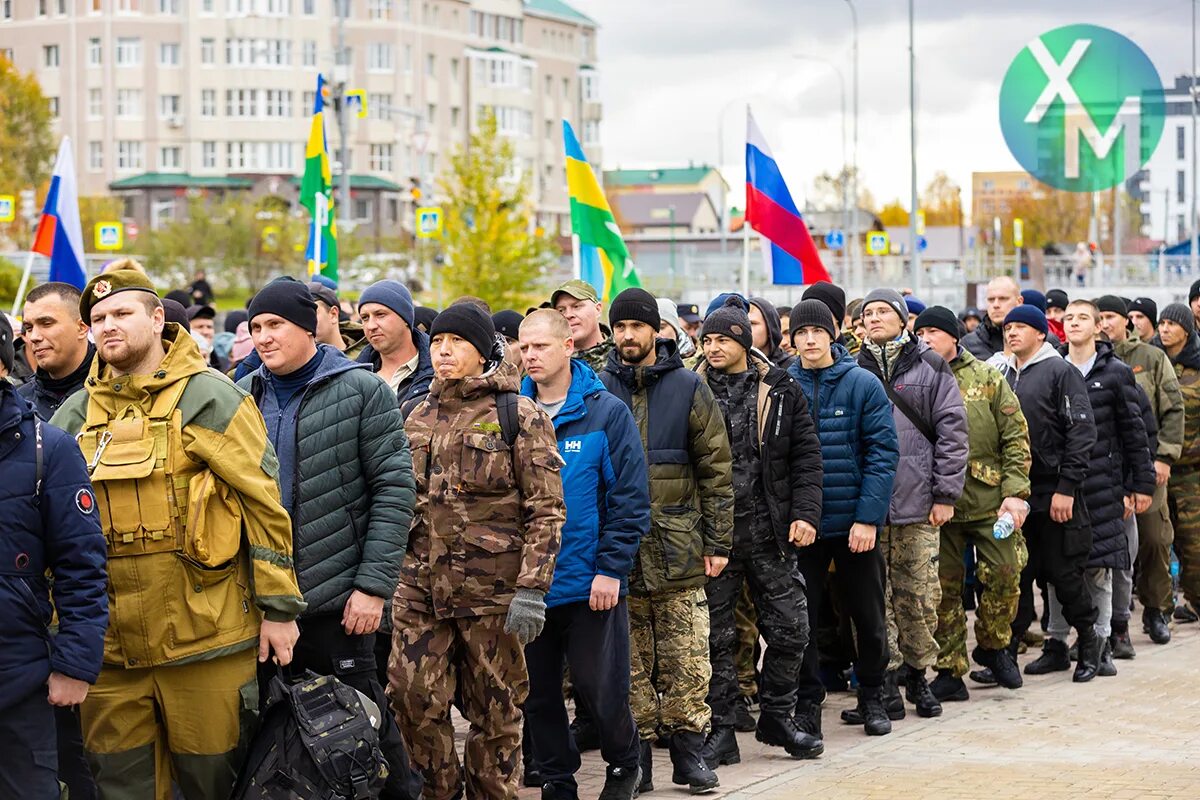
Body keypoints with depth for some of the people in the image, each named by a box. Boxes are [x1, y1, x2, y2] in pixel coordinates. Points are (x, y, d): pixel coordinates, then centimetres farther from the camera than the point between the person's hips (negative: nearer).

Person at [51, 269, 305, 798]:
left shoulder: (206, 397, -4)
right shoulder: (76, 414, 11)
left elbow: (264, 501, -6)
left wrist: (279, 608, -8)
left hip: (203, 636, -5)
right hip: (110, 646, 5)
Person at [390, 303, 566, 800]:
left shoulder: (520, 416, -4)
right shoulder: (418, 417, 12)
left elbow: (546, 510, -8)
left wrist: (531, 589, -15)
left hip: (491, 591, -4)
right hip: (419, 587, 4)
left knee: (495, 711, 5)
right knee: (413, 699, 1)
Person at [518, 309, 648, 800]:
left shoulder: (607, 413, -5)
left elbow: (630, 498, -7)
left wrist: (611, 568, -13)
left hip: (590, 586, -3)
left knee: (600, 689, 3)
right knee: (538, 694, 10)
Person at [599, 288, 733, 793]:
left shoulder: (688, 389, 2)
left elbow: (716, 471, 2)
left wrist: (718, 543, -3)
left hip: (678, 548, -1)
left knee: (686, 661, 1)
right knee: (631, 663, 6)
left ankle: (688, 751, 11)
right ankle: (635, 754, 13)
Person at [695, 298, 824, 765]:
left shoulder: (781, 391, 4)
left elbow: (806, 455, 5)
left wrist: (805, 513, -6)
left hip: (770, 533, 1)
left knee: (790, 629, 6)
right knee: (716, 637, 3)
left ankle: (776, 717, 23)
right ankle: (721, 731, 12)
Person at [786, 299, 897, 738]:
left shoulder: (863, 385, -4)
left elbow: (883, 452, -8)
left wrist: (868, 517, -15)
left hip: (855, 523, -1)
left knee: (868, 615, 10)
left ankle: (872, 700, 26)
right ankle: (806, 705, 13)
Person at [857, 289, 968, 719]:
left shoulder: (930, 368, 4)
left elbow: (951, 432, 1)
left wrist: (945, 494, -4)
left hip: (917, 503, -1)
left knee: (920, 595, 2)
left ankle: (918, 674, 16)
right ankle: (887, 676, 10)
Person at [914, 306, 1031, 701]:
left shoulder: (988, 379, 3)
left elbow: (1016, 438, 1)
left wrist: (1015, 492, -8)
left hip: (989, 500, -1)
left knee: (1004, 575, -3)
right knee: (943, 587, 3)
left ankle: (993, 646, 23)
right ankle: (950, 672, 12)